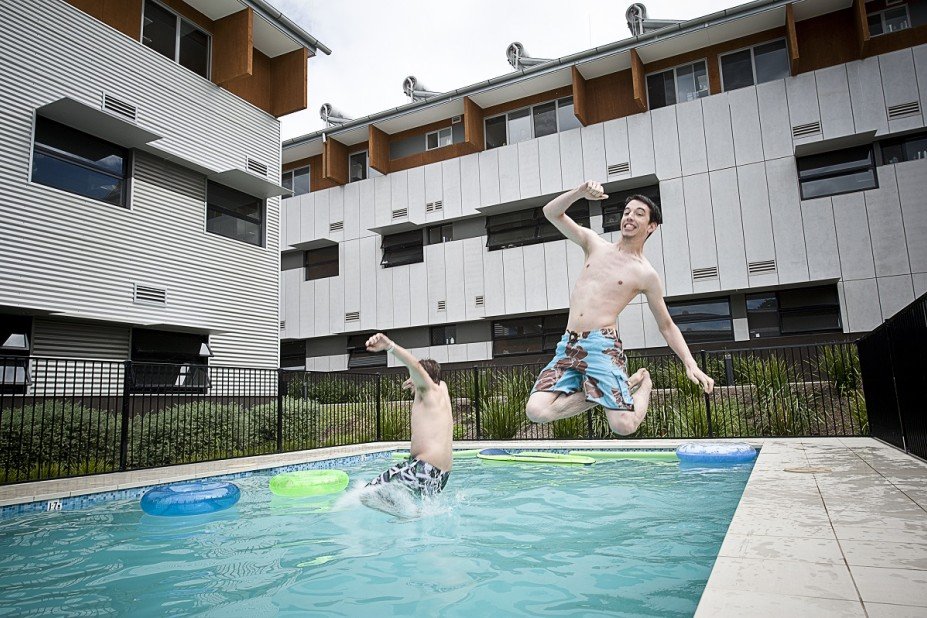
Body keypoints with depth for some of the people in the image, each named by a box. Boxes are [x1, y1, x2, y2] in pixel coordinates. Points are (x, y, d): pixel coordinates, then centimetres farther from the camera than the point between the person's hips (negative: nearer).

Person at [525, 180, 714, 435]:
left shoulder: (646, 275, 5)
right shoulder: (594, 244, 15)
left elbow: (667, 326, 11)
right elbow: (551, 213, 10)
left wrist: (690, 363, -2)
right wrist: (580, 192, -8)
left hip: (602, 345, -4)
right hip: (567, 345, 4)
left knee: (624, 426, -20)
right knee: (536, 411, -17)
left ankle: (643, 383, 16)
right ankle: (625, 385, 2)